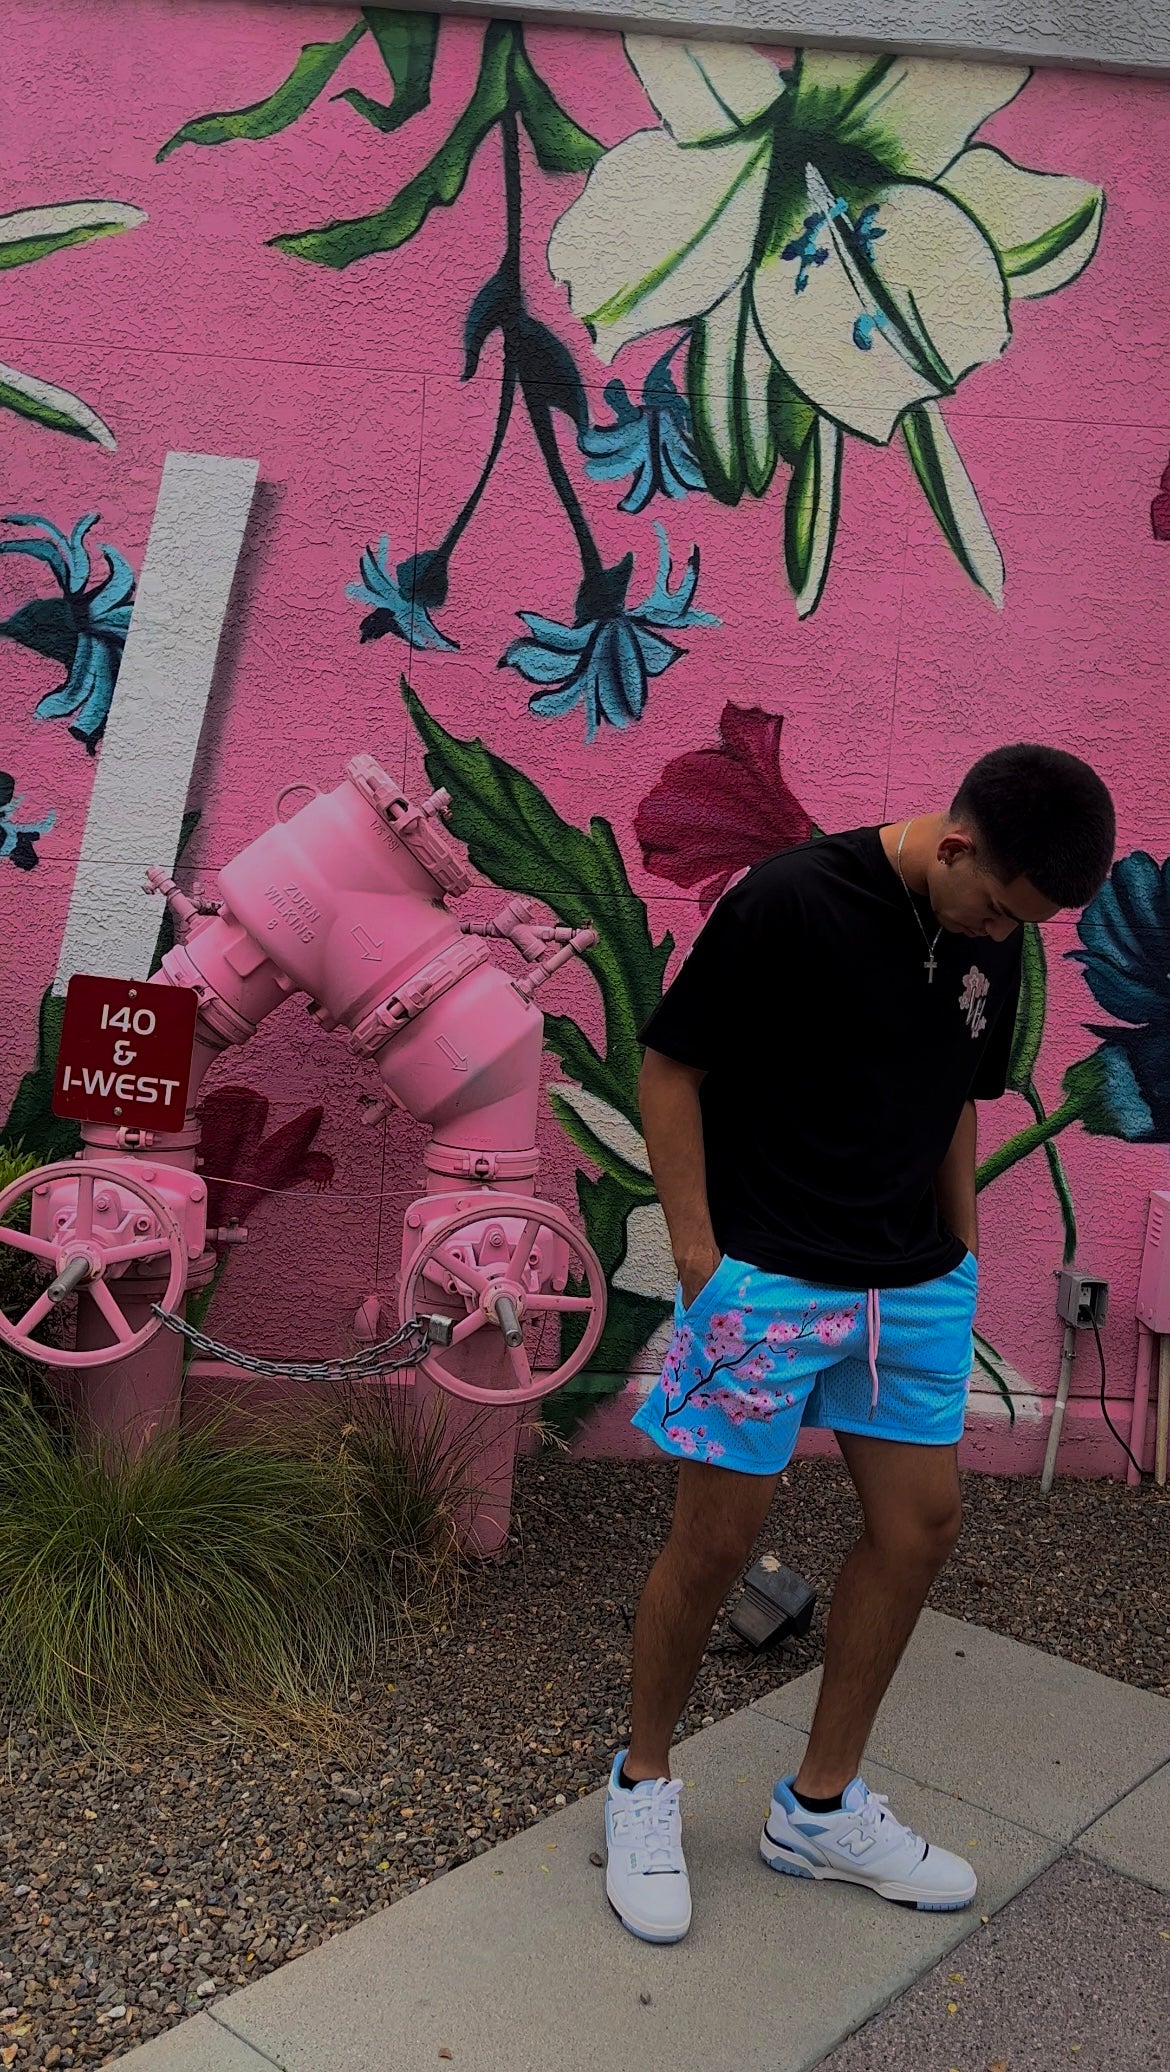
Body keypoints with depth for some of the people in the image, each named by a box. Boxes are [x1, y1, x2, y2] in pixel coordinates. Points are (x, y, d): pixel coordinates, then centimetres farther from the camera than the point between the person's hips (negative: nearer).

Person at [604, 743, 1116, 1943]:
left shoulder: (987, 945, 3)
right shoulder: (790, 902, -17)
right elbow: (669, 1068, -12)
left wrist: (959, 1259, 11)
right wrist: (700, 1260, -13)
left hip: (912, 1289, 7)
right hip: (767, 1278, -7)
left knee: (921, 1527, 10)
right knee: (714, 1544, 3)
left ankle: (820, 1808, 28)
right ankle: (643, 1785, 28)